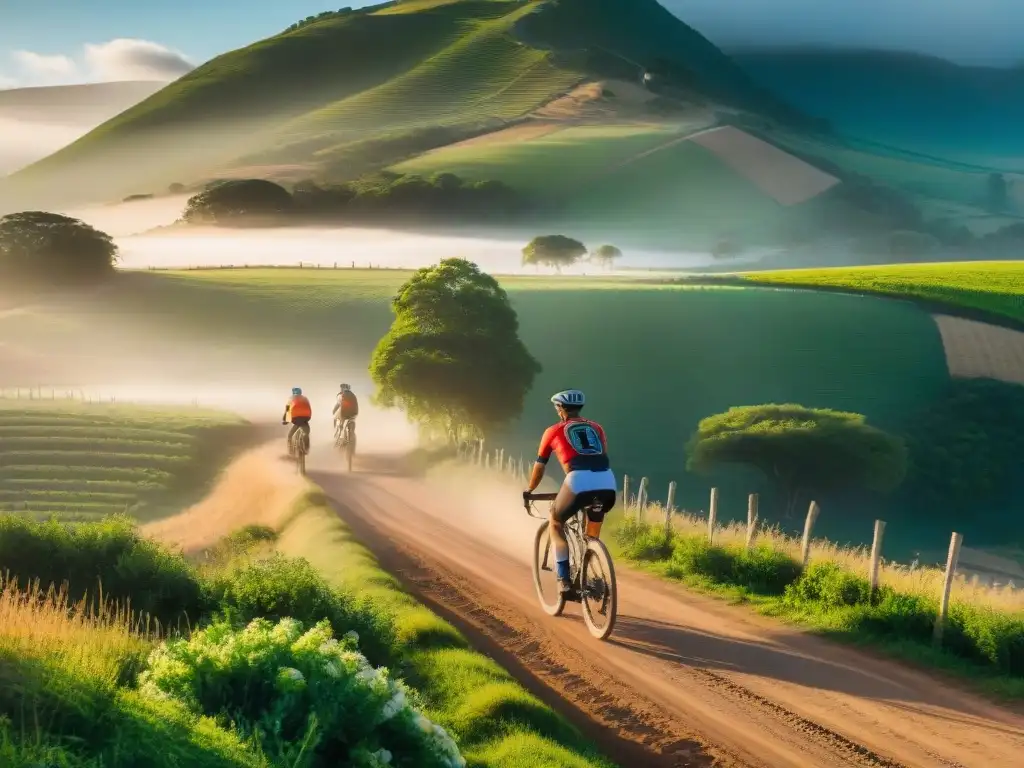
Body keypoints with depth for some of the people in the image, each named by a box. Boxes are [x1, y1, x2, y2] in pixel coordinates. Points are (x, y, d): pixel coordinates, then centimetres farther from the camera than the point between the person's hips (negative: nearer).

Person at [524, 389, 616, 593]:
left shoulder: (554, 431, 20)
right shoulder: (596, 428, 28)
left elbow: (539, 465, 30)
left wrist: (529, 490, 46)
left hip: (578, 481, -3)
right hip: (608, 483, 3)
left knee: (556, 522, 23)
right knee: (593, 532, 29)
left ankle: (564, 579, 12)